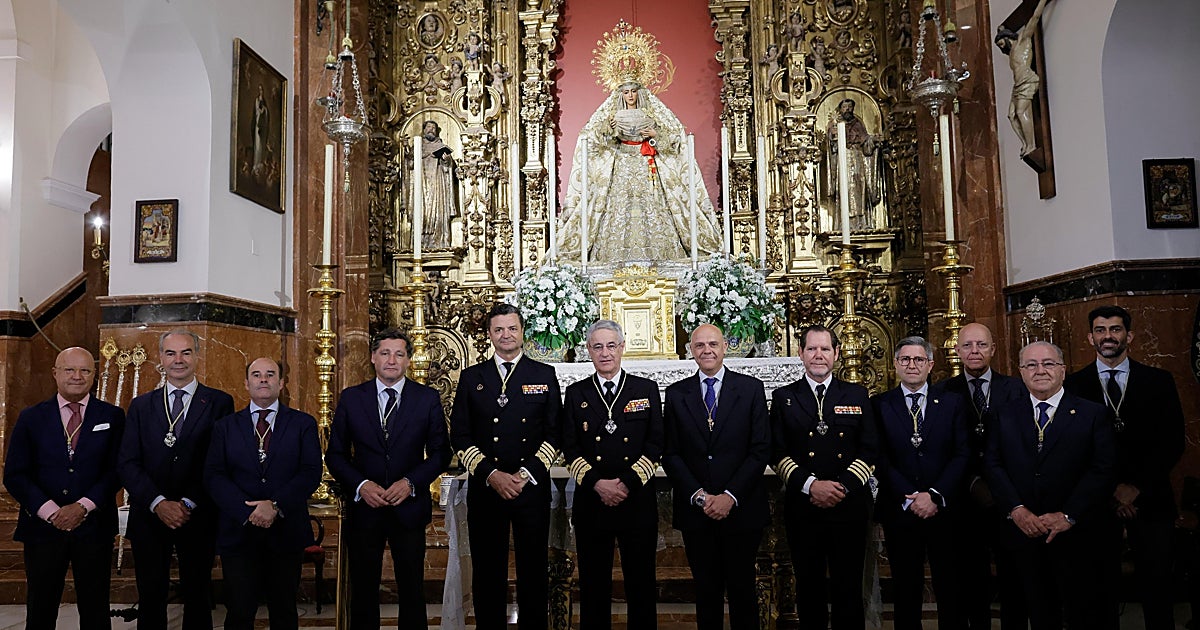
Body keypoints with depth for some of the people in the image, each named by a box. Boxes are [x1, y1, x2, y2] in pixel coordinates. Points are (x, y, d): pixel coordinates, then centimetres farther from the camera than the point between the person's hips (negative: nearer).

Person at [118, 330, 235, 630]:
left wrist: (189, 504, -15)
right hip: (149, 516, 2)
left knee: (197, 597, 9)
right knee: (151, 597, 10)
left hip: (198, 518, -2)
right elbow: (127, 462, 1)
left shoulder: (220, 403, 0)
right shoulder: (141, 405, 9)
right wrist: (158, 503, -12)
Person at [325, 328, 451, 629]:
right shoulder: (351, 398, 2)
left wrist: (411, 483, -13)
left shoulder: (428, 398, 0)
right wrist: (361, 486, -12)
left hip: (409, 507, 0)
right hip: (363, 508, 1)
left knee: (412, 590, 9)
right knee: (363, 591, 11)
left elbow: (440, 452, 2)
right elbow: (335, 454, 4)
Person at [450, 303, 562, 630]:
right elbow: (460, 436, 3)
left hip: (532, 488, -1)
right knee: (487, 572, 7)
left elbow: (554, 433, 1)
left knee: (534, 570, 6)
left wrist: (525, 475, -9)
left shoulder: (544, 375, 6)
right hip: (484, 489, 1)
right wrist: (491, 474, -9)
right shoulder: (471, 377, 8)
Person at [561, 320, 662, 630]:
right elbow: (570, 448, 3)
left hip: (637, 502, -1)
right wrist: (597, 483, -11)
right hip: (591, 502, 1)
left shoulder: (647, 389, 5)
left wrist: (628, 483, -11)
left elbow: (655, 445, 0)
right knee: (593, 585, 8)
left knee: (641, 586, 6)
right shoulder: (576, 393, 8)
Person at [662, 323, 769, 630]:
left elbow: (760, 450, -3)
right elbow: (671, 454, 2)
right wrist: (699, 496, -10)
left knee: (742, 589, 9)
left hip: (741, 509, -1)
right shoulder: (676, 393, 5)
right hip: (695, 511, 1)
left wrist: (730, 496, -12)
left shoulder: (751, 388, 1)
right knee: (706, 590, 10)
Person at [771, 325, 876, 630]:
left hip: (848, 506, 0)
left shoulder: (857, 395, 8)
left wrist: (843, 487, -11)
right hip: (802, 509, 0)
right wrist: (811, 485, -13)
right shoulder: (783, 397, 6)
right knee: (809, 588, 11)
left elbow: (870, 450, 2)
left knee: (848, 589, 6)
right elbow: (778, 453, 0)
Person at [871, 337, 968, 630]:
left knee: (950, 590, 8)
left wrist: (935, 495, -12)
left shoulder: (953, 403, 5)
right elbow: (881, 459, -4)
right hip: (900, 512, 0)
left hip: (944, 510, 1)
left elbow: (961, 455, -2)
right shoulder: (880, 405, 2)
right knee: (906, 592, 9)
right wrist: (910, 497, -12)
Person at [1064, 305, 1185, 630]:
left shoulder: (1159, 381, 5)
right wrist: (1110, 488, -7)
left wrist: (1136, 487, -8)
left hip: (1149, 498, 1)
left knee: (1156, 586, 6)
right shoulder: (1074, 385, 2)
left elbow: (1173, 443, 0)